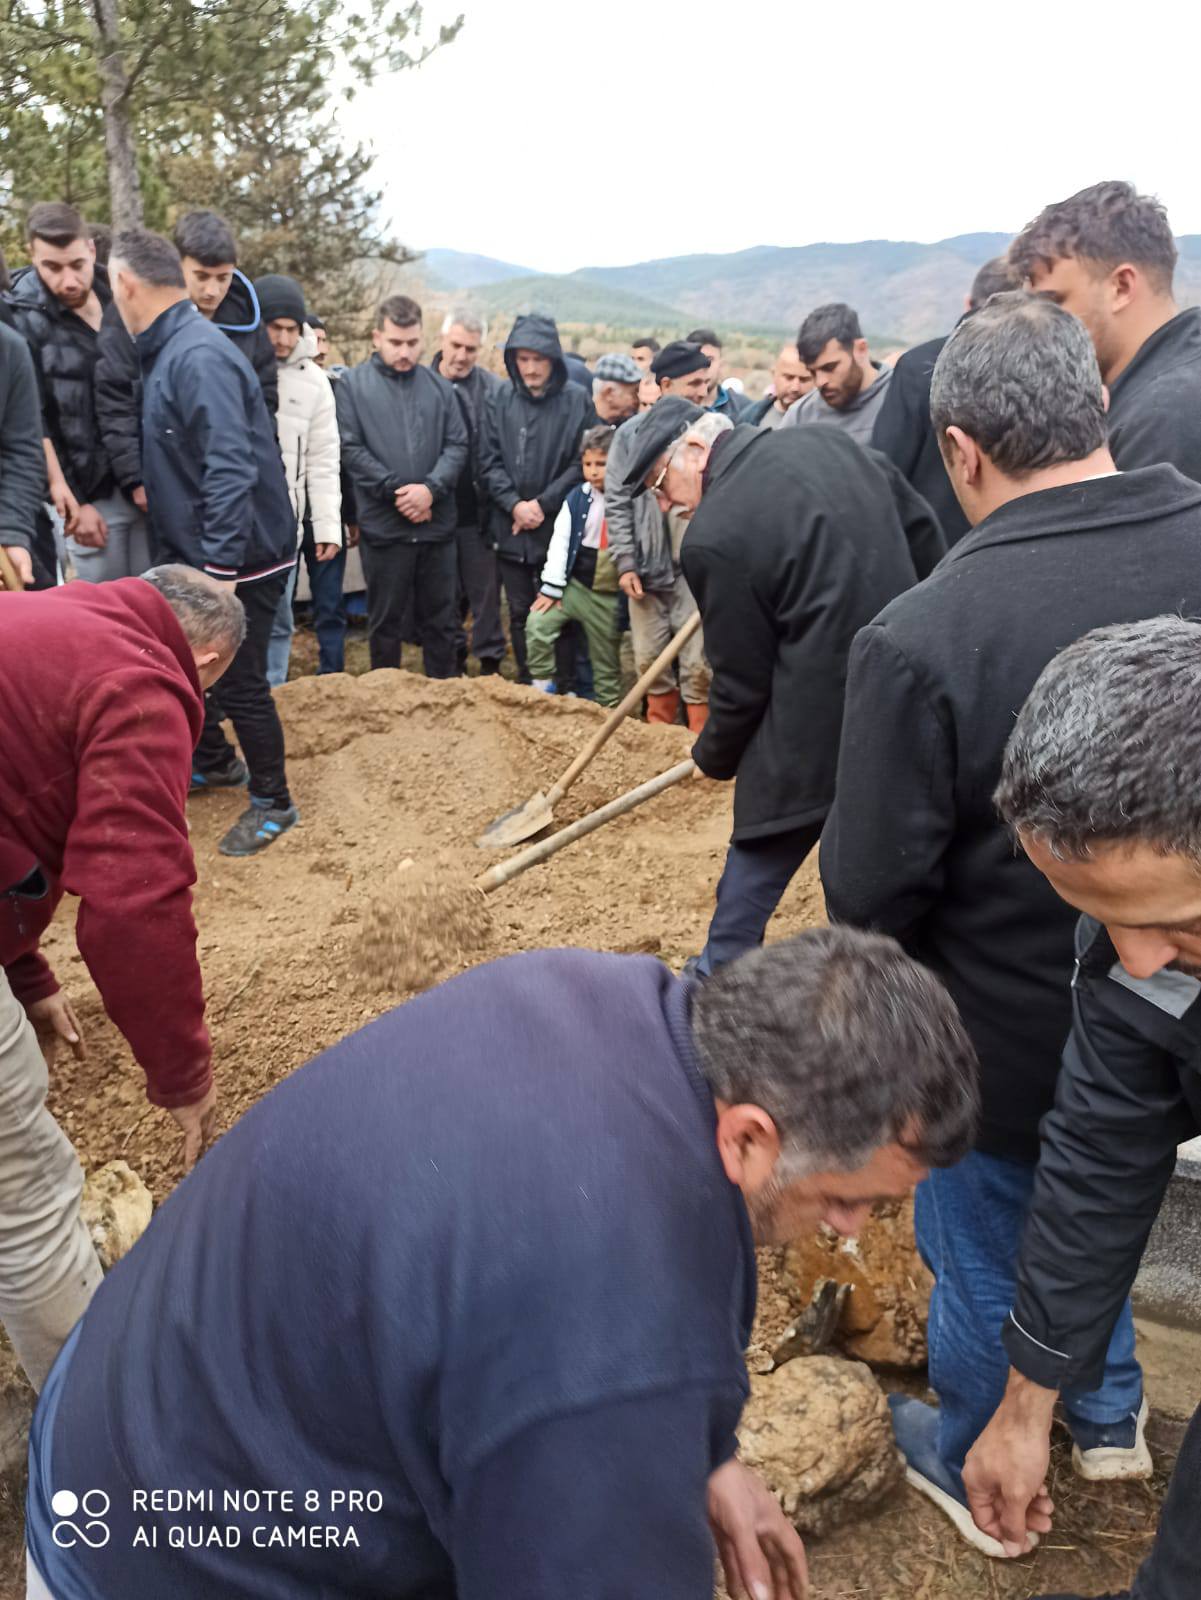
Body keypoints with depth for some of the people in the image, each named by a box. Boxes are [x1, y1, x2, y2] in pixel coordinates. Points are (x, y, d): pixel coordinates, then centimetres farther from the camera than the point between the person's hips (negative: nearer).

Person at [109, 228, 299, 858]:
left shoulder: (198, 357, -22)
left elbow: (232, 472, -30)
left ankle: (273, 804, 18)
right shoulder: (165, 351, 9)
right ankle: (215, 761, 42)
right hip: (194, 551, 10)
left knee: (239, 681, 1)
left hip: (242, 557, -9)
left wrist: (219, 568, -30)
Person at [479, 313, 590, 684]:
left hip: (558, 527, -3)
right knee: (519, 613, 12)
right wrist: (514, 505, -10)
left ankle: (558, 687, 16)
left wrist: (542, 504, -11)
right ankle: (526, 684, 24)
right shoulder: (500, 399, 2)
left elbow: (581, 464, -6)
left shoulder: (577, 400, -5)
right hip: (510, 528, 3)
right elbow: (489, 461, 1)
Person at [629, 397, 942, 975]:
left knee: (750, 882, 10)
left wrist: (714, 757, 8)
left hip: (811, 742, -7)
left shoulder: (713, 536, -17)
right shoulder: (837, 447, 4)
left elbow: (743, 679, -10)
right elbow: (923, 533, 14)